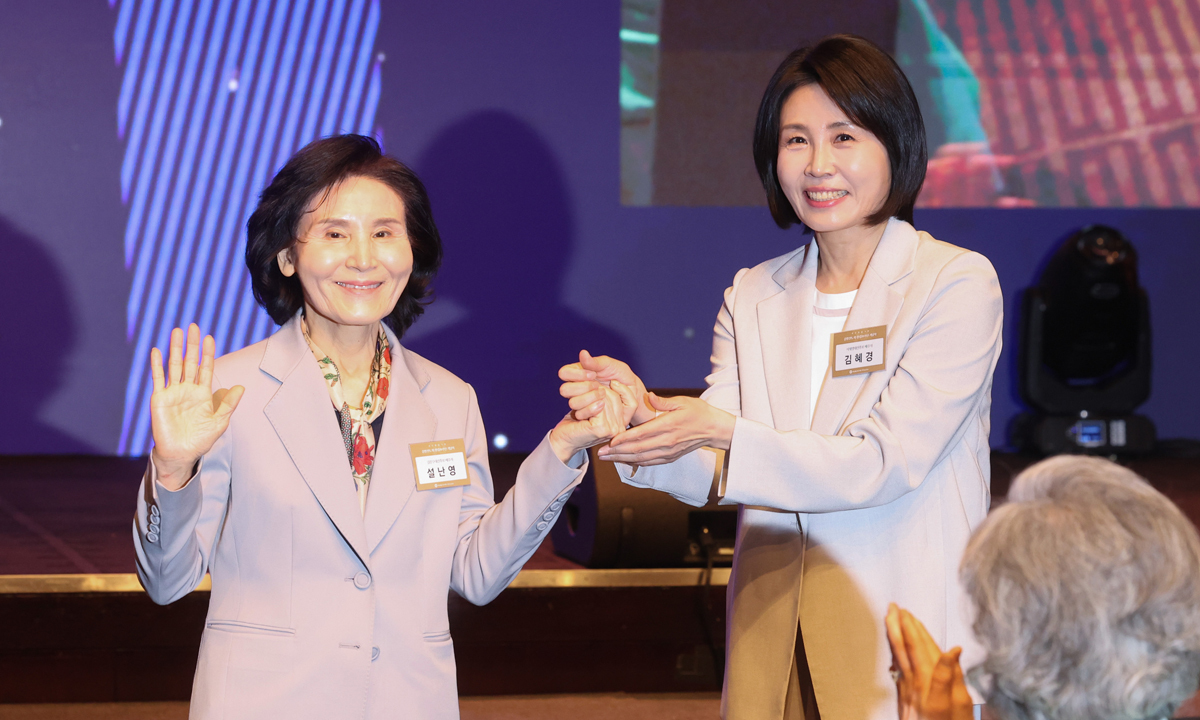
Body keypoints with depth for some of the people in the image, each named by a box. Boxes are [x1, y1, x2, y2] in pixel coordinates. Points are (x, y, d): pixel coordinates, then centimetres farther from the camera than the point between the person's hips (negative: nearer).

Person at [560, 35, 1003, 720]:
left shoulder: (957, 282, -6)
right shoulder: (752, 297, 10)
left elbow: (884, 462, -15)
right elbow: (709, 474, 1)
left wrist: (722, 432, -25)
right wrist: (643, 413, -20)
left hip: (903, 635, -4)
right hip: (772, 632, 4)